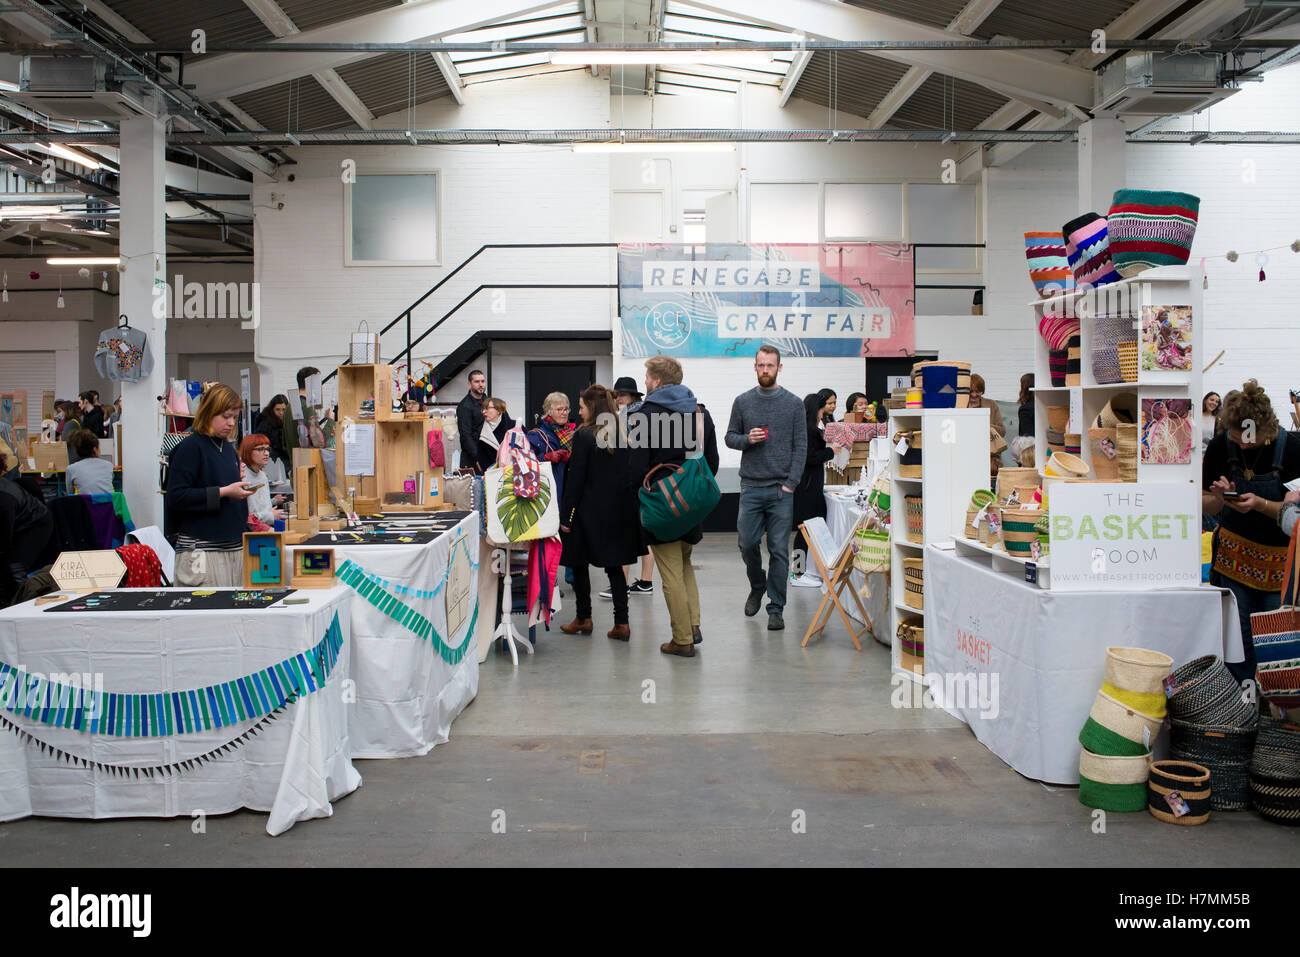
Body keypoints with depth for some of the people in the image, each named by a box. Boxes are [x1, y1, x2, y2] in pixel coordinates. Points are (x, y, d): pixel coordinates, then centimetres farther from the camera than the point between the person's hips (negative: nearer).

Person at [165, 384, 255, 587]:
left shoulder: (229, 448, 16)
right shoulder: (190, 447, -7)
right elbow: (176, 497, -16)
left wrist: (237, 481, 6)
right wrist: (222, 492, -18)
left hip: (234, 546, 7)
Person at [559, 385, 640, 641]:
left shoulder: (584, 436, -12)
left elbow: (575, 479, -13)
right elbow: (629, 473, 7)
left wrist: (565, 515, -8)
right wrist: (630, 508, 13)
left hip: (589, 511, -5)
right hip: (619, 511, 5)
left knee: (580, 563, 11)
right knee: (614, 566, 9)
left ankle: (583, 619, 19)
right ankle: (621, 623, 5)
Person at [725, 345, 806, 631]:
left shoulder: (794, 404, 3)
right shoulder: (742, 402, 7)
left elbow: (801, 447, 1)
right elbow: (729, 437, 12)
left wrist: (790, 484, -8)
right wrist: (746, 439, -10)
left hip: (781, 489, -1)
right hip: (751, 487, 2)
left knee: (779, 550, 1)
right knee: (747, 544, 3)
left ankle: (776, 609, 9)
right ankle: (757, 587, 31)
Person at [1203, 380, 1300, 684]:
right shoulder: (1219, 447, -5)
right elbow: (1208, 506, 4)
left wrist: (1260, 504, -25)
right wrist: (1220, 498, -18)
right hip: (1233, 555, 1)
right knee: (1238, 636, 0)